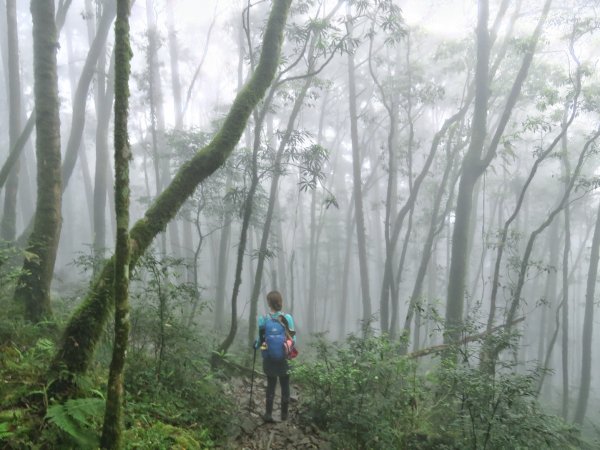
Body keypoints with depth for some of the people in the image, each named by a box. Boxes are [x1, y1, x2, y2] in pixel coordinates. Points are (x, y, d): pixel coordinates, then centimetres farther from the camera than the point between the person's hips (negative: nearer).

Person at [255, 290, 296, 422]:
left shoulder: (263, 319, -10)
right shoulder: (288, 318, -11)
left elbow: (260, 339, -6)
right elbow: (293, 339, -7)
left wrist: (256, 345, 16)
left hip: (269, 358, 1)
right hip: (284, 358, -1)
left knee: (270, 385, 15)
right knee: (285, 386, 14)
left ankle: (268, 414, 12)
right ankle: (284, 414, 23)